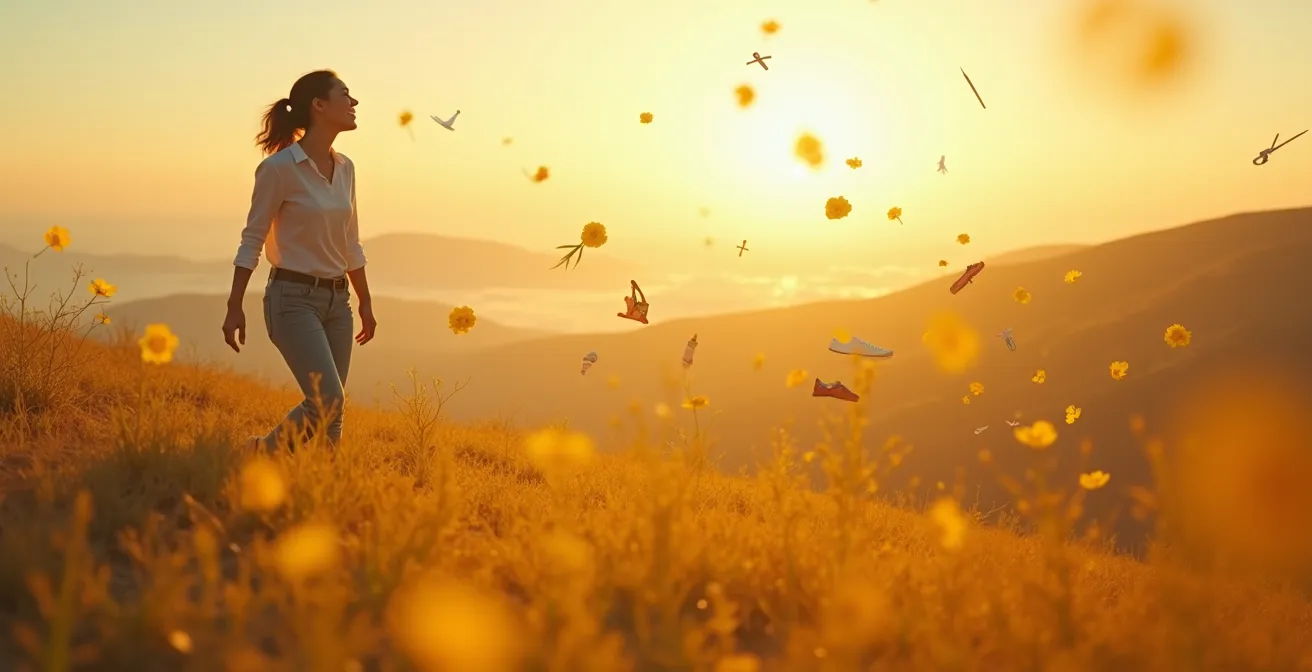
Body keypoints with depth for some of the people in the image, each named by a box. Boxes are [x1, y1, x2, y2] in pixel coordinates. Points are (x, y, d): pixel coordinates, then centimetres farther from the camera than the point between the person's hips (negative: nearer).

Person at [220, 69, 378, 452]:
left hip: (337, 300, 7)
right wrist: (234, 307, -10)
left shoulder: (344, 168, 9)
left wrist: (365, 301, 19)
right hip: (294, 298, -7)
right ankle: (261, 454, 9)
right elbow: (252, 240, -8)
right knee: (328, 402, -16)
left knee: (327, 409, 4)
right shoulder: (279, 167, -12)